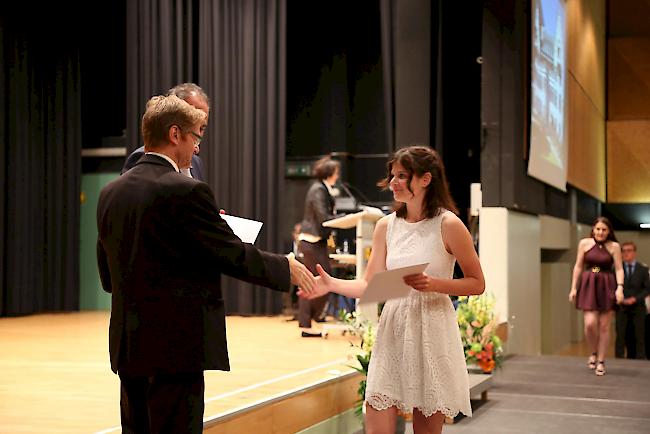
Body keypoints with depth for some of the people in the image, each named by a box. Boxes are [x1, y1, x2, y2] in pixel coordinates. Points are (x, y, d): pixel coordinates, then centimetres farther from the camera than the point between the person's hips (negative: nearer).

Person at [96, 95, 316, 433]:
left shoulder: (110, 193, 8)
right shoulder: (186, 192, -15)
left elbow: (108, 277, 13)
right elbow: (235, 256, -12)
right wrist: (286, 267, 4)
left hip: (127, 344, 8)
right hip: (176, 347, -7)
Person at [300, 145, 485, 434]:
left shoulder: (448, 224, -5)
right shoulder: (386, 226, 7)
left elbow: (477, 284, -2)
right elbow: (370, 286, 6)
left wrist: (433, 284, -17)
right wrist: (332, 284, -11)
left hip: (432, 331, -3)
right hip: (392, 331, 3)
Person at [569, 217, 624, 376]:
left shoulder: (614, 246, -1)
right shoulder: (584, 243, 3)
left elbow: (619, 269, -3)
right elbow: (578, 266, 8)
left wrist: (620, 287, -17)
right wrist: (573, 288, 4)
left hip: (607, 287, 0)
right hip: (588, 285, 1)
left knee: (604, 326, 4)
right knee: (590, 323, -11)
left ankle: (601, 361, 16)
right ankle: (594, 353, 17)